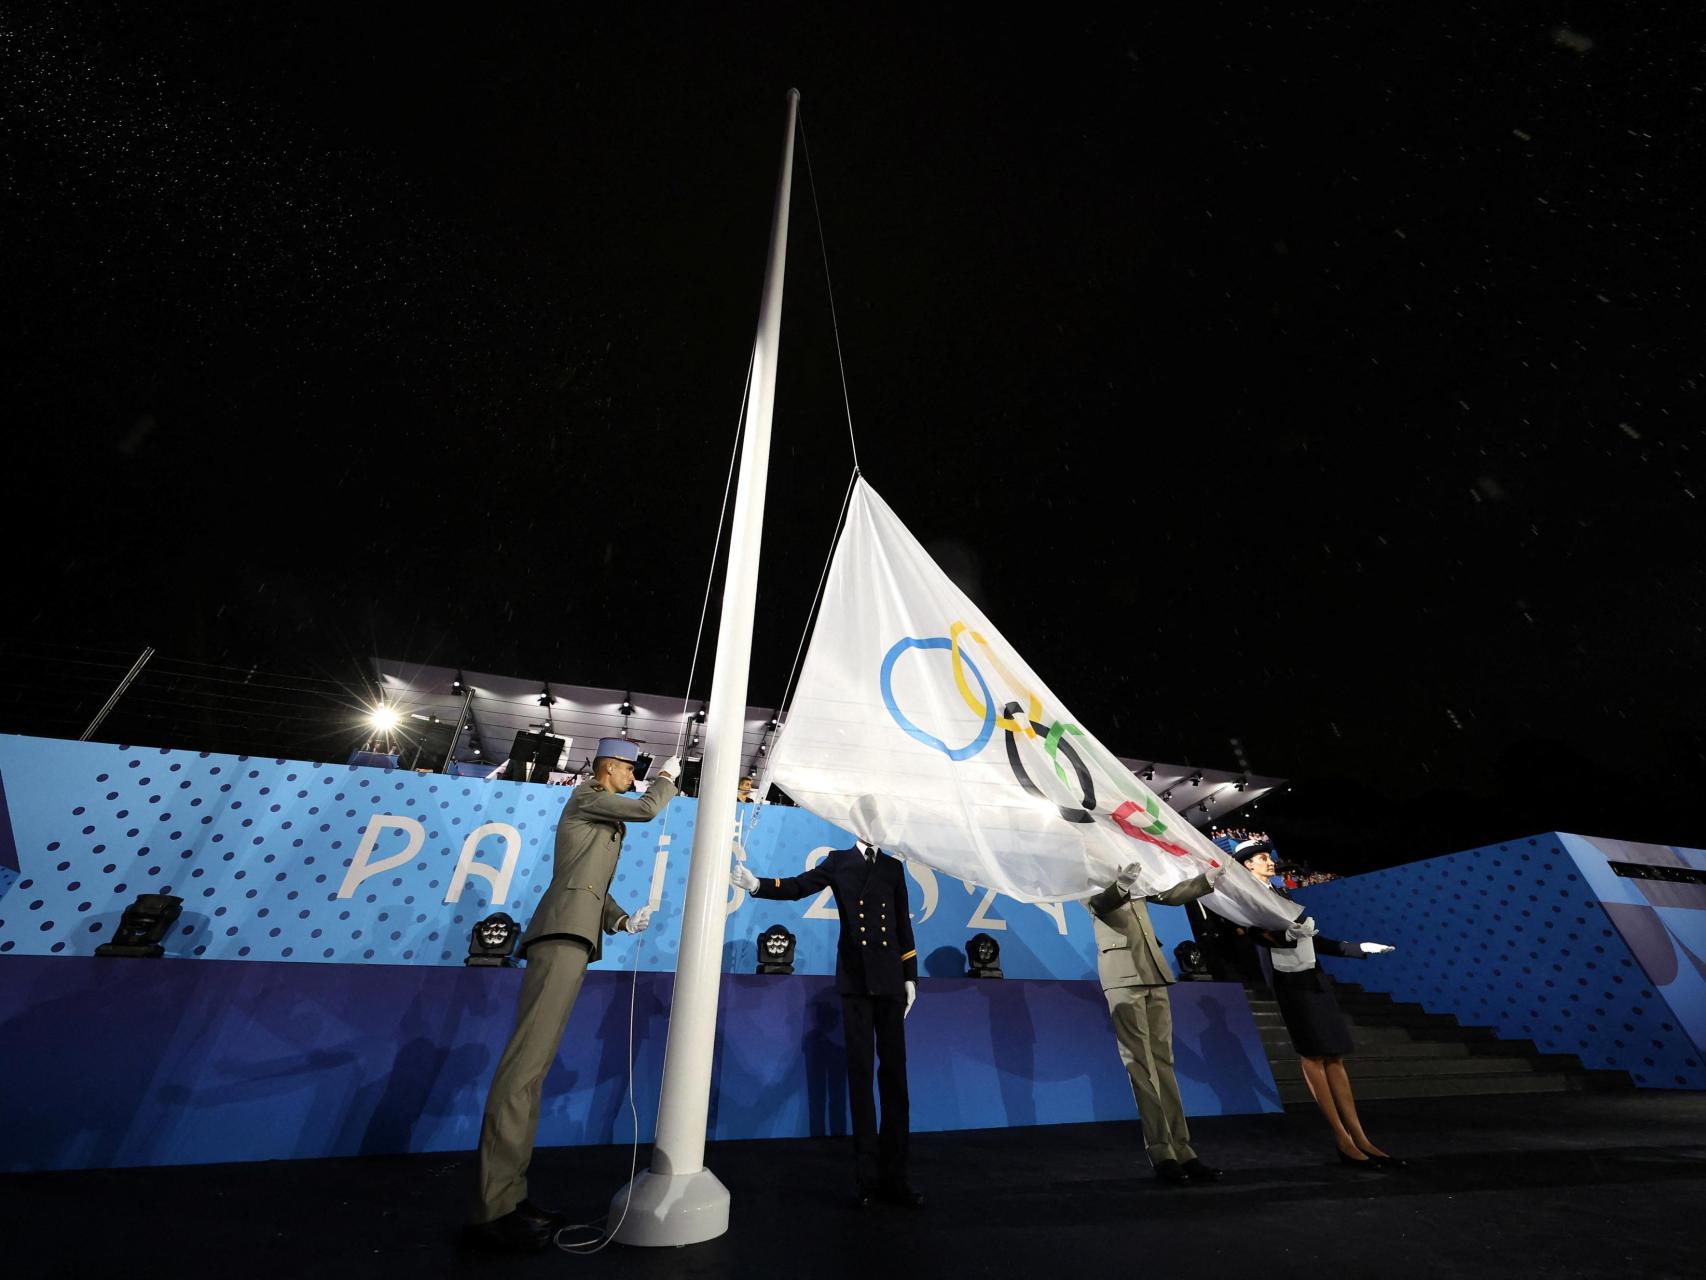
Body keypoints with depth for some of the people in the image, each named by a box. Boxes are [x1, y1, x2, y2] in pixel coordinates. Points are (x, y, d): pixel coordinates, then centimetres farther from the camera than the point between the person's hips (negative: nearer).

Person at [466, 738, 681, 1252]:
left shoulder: (602, 815, 27)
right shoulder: (587, 797, 0)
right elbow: (647, 807, -11)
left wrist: (622, 919, 12)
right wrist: (667, 777, 8)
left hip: (572, 936, 10)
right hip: (566, 931, -10)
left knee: (533, 1065, 8)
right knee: (527, 1060, -12)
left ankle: (507, 1197, 13)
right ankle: (493, 1210, -10)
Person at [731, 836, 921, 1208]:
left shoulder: (893, 866, 10)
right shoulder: (838, 861, 4)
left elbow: (903, 923, 10)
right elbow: (798, 886, -9)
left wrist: (910, 977, 8)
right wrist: (757, 884, -26)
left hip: (889, 980, 2)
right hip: (854, 979, -2)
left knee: (894, 1072, 5)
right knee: (859, 1072, 5)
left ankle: (893, 1174, 16)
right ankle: (866, 1174, 16)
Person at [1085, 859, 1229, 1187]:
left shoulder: (1132, 876, 14)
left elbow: (1171, 895, 19)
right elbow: (1099, 903, -25)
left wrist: (1208, 877, 10)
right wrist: (1120, 887, -45)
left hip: (1153, 975, 6)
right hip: (1123, 978, -6)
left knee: (1163, 1063, 8)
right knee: (1141, 1066, -2)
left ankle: (1181, 1150, 14)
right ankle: (1161, 1154, 5)